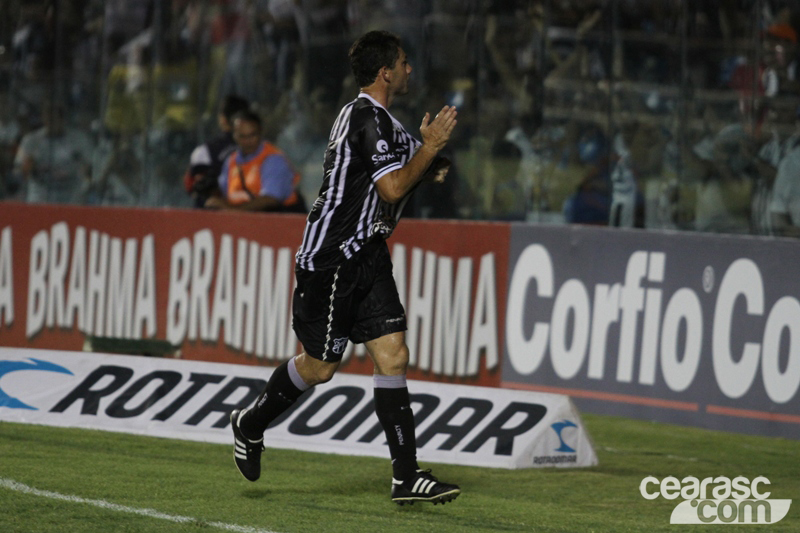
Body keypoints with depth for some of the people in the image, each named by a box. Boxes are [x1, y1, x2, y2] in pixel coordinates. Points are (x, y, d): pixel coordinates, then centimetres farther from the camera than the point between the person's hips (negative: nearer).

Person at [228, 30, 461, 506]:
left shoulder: (377, 119, 14)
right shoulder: (366, 118, -17)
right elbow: (392, 189, -23)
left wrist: (428, 169, 10)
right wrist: (431, 145, -15)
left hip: (367, 253, 9)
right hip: (331, 257, -9)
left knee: (394, 355, -2)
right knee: (320, 366, 1)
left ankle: (406, 477, -6)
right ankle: (252, 424, 28)